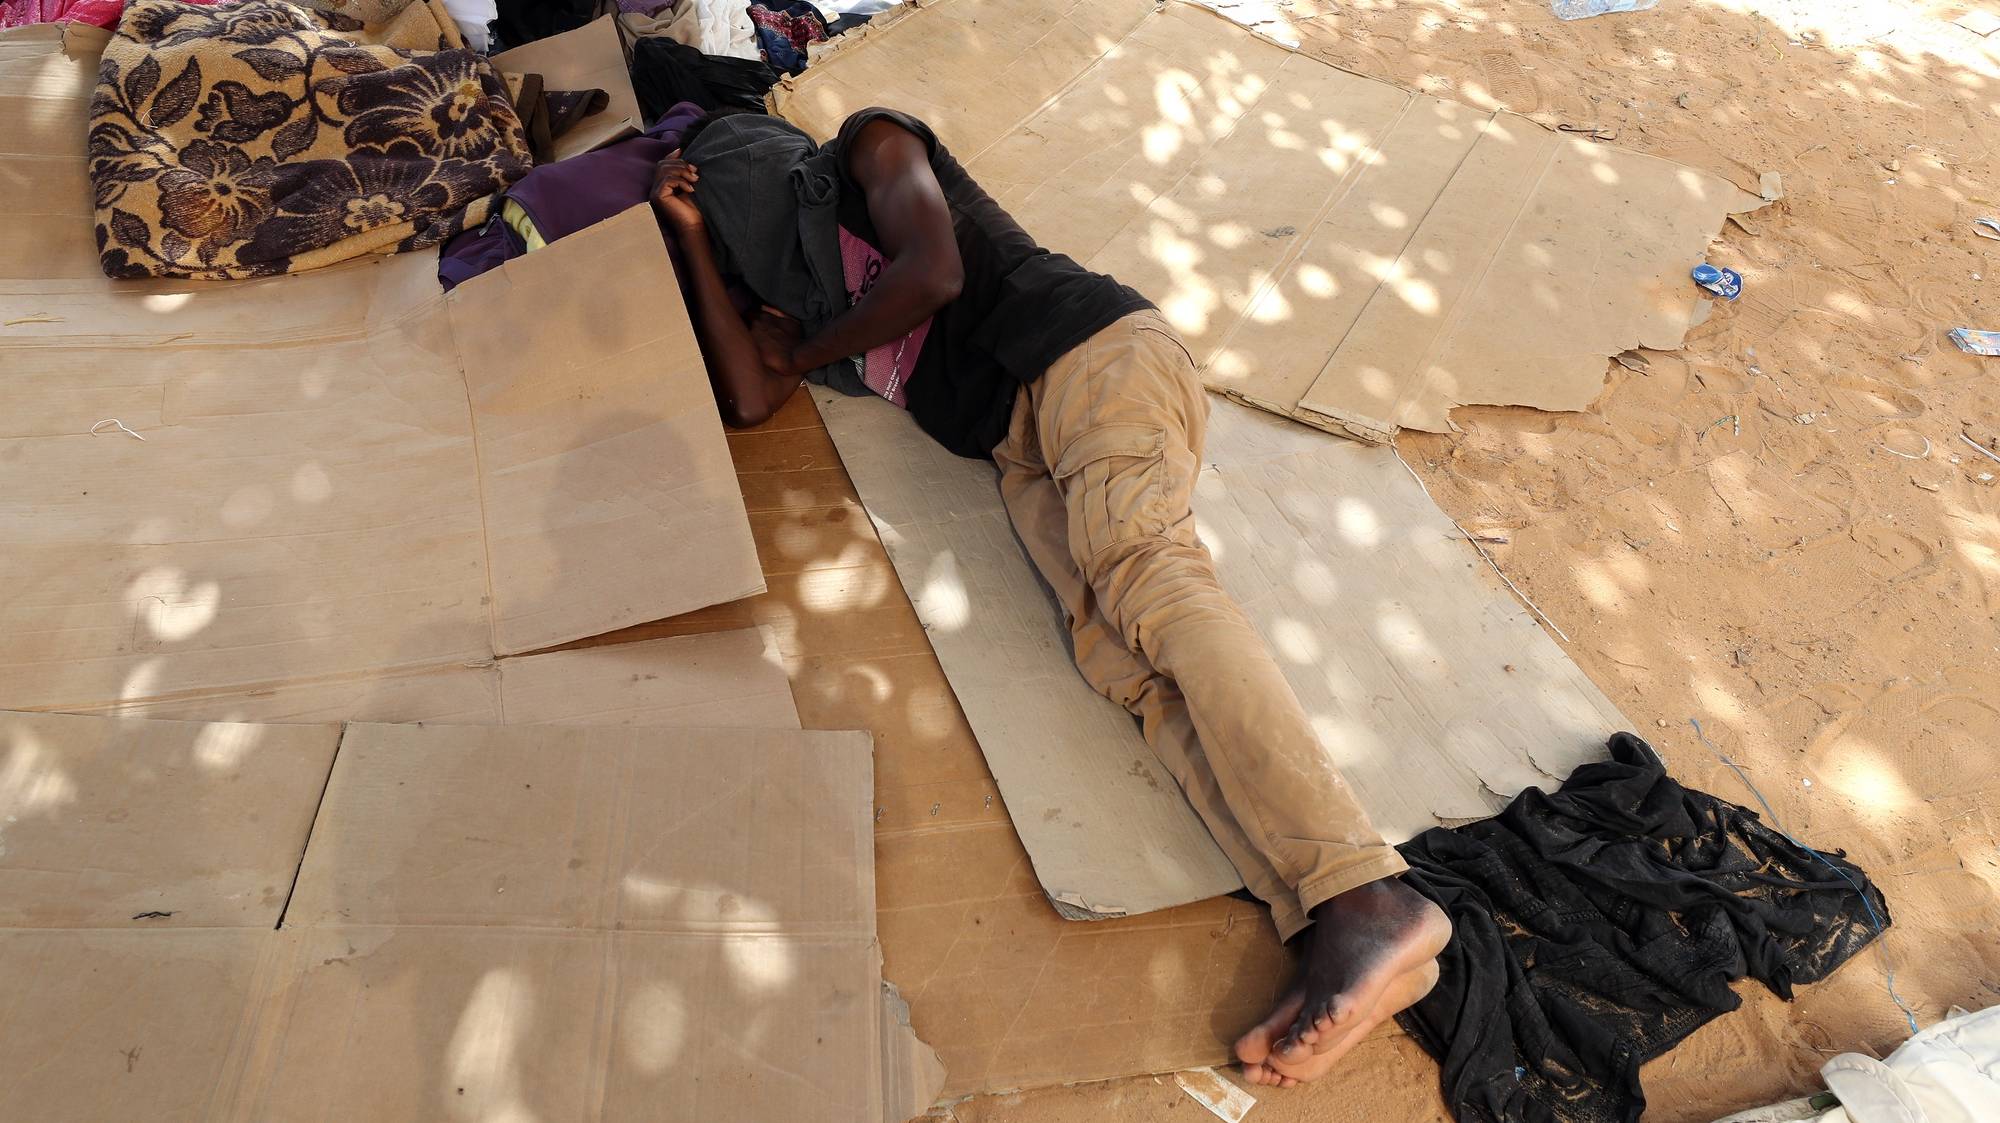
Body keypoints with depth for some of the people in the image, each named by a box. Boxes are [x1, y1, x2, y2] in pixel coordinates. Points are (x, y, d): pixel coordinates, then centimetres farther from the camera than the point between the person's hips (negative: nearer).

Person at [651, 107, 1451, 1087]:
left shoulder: (870, 147, 14)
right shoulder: (805, 290, 33)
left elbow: (934, 273, -4)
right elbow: (746, 398, 16)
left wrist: (806, 352, 11)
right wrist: (691, 236, 22)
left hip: (1091, 352, -5)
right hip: (1021, 446, 5)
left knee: (1141, 573, -32)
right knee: (1110, 639, -24)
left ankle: (1367, 903, -43)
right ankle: (1327, 930, -41)